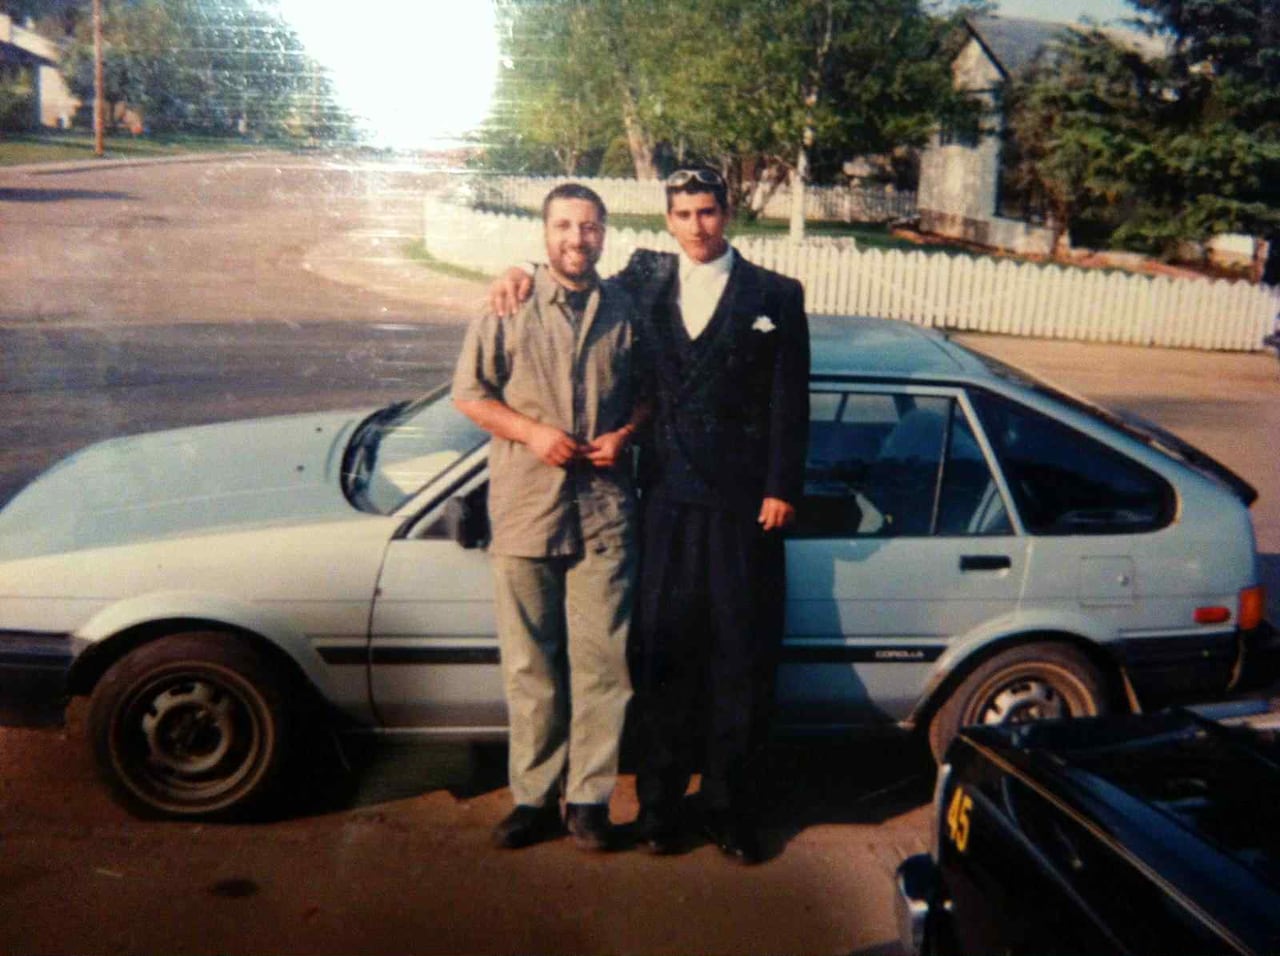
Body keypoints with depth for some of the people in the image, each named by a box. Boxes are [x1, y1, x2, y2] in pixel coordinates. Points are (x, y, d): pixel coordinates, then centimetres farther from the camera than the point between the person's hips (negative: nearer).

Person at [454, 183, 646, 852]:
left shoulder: (627, 310, 7)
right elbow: (468, 393, 2)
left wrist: (626, 434, -5)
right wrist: (532, 432, -12)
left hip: (604, 515, 1)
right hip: (525, 513, 0)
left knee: (601, 663, 4)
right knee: (529, 665, 8)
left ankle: (588, 796, 20)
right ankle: (533, 796, 22)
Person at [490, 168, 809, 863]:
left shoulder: (775, 296, 2)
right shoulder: (644, 280, 9)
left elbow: (790, 403, -1)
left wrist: (782, 490, -7)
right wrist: (522, 275, 4)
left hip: (743, 503, -1)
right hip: (666, 498, 2)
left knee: (741, 661, 5)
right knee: (662, 655, 6)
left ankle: (730, 807, 21)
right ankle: (660, 804, 22)